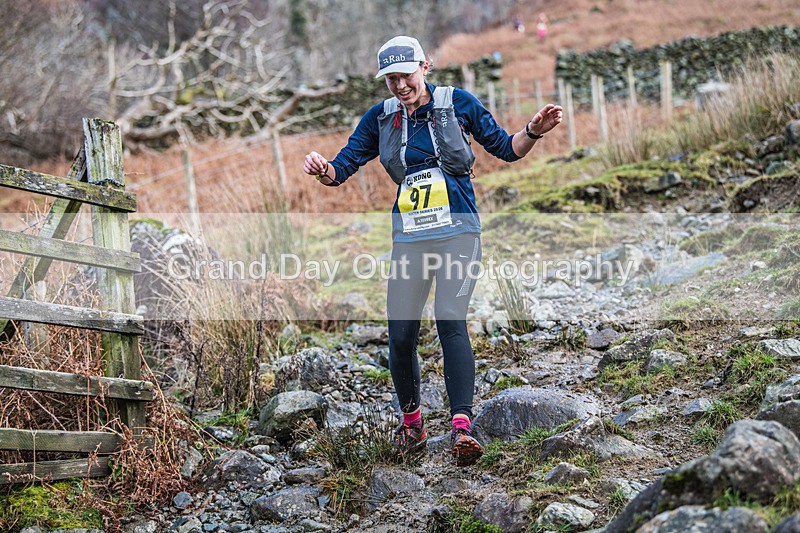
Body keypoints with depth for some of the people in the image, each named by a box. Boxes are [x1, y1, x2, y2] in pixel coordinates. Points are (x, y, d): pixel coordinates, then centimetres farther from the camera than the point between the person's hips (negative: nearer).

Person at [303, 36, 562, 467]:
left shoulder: (458, 103, 0)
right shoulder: (380, 117, 7)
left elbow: (506, 149, 7)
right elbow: (342, 168, 6)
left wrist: (533, 132, -14)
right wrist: (322, 169, -17)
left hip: (458, 229, -3)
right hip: (409, 235, 3)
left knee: (450, 318, -22)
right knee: (400, 335, -1)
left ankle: (461, 427, -28)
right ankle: (411, 423, 22)